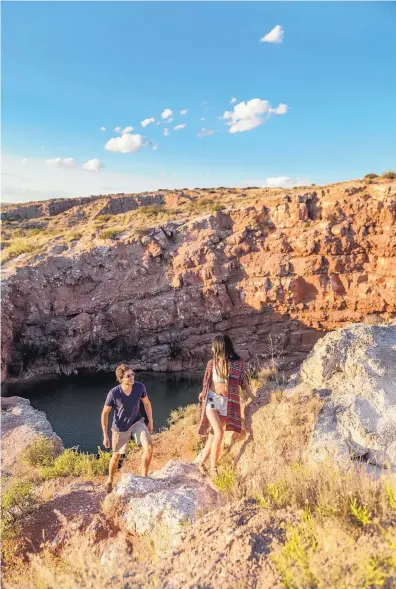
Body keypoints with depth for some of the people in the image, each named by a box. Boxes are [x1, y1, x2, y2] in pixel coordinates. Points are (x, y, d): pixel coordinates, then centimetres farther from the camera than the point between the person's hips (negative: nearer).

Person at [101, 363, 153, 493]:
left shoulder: (140, 387, -22)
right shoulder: (114, 393, -29)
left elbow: (147, 403, -2)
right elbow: (105, 413, -15)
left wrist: (150, 422, 5)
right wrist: (105, 436, -11)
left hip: (137, 422, 2)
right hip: (120, 428, -1)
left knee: (149, 447, -19)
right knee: (116, 456, 15)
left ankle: (144, 477, 3)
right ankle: (110, 481, 44)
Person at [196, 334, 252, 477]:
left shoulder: (238, 363, -6)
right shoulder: (212, 363, -1)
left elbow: (244, 383, 3)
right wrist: (203, 393, 5)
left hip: (227, 402, 1)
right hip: (212, 399, -1)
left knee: (213, 434, 6)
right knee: (219, 433, -14)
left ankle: (201, 459, 27)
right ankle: (213, 468, -2)